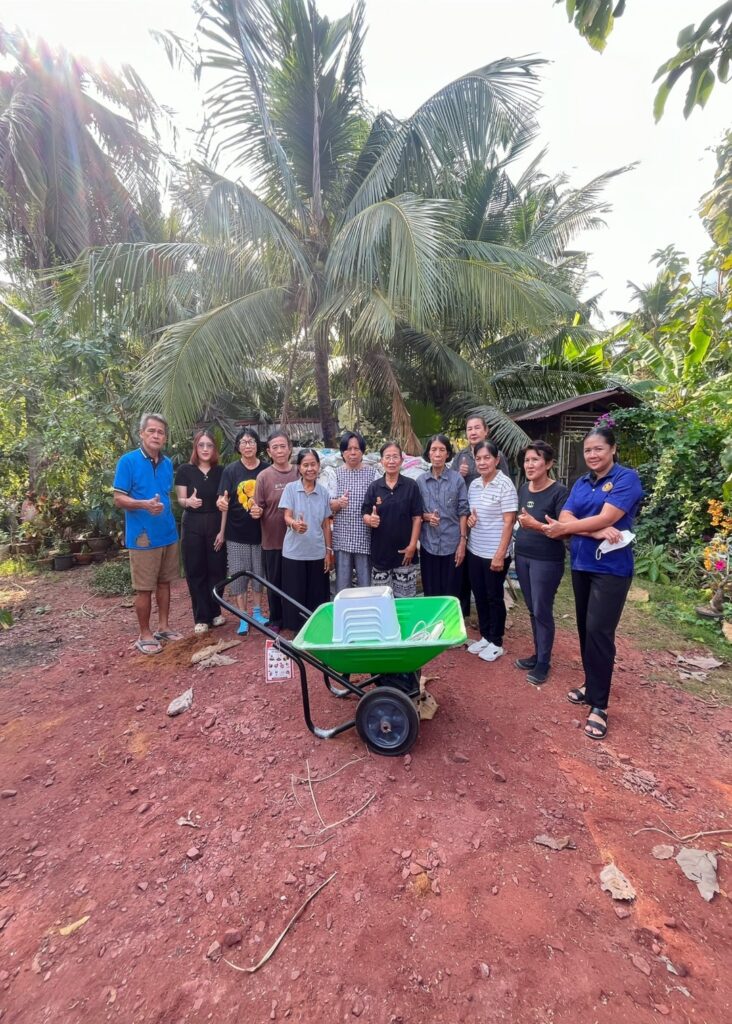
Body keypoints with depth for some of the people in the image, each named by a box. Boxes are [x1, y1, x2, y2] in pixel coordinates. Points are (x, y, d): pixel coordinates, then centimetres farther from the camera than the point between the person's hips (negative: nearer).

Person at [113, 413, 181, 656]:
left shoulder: (167, 463, 8)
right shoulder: (128, 461, -8)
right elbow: (119, 499, -10)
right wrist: (144, 504, -27)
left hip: (168, 534, 5)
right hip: (143, 536, -5)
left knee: (164, 582, 14)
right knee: (144, 588, 3)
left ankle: (163, 626, 27)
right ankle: (144, 635, 17)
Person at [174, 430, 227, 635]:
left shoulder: (220, 471, 3)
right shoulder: (185, 470, -2)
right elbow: (180, 500, -2)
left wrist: (223, 530, -2)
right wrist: (188, 501, -26)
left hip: (216, 525, 1)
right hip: (192, 525, -1)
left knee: (217, 570, 4)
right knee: (195, 572, 3)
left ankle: (215, 612, 22)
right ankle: (201, 617, 14)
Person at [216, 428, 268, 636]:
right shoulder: (231, 470, -2)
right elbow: (223, 501, -3)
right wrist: (222, 520, -16)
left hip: (259, 531, 1)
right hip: (236, 532, -1)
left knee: (259, 572, 12)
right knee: (238, 574, 5)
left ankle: (257, 611, 29)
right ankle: (243, 617, 18)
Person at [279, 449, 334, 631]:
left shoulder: (324, 492, 3)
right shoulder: (290, 488, -4)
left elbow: (326, 524, 7)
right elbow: (287, 517, -10)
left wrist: (329, 551, 5)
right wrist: (295, 524, -34)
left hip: (317, 553, 2)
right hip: (294, 552, -2)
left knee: (317, 596, 8)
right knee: (295, 595, 5)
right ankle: (296, 630, 20)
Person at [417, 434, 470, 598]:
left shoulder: (457, 479, -3)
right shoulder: (421, 481, 3)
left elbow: (463, 512, -3)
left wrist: (463, 541, -8)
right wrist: (426, 516, -12)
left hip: (452, 544, -2)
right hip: (428, 544, 2)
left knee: (452, 594, 7)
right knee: (430, 593, 11)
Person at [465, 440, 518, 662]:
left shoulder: (505, 485, -13)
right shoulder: (474, 484, 7)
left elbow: (508, 522, -15)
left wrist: (500, 554, -18)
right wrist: (469, 517, -4)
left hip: (494, 553, -6)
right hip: (474, 551, 6)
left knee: (494, 597, 7)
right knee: (479, 595, 15)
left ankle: (496, 643, 24)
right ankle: (484, 637, 32)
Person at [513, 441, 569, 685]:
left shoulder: (559, 491, -14)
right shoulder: (524, 488, 6)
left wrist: (536, 525, -29)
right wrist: (518, 540, 9)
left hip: (547, 561, -6)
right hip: (522, 556, 6)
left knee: (542, 611, 3)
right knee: (532, 609, 15)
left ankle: (544, 662, 20)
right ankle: (537, 654, 31)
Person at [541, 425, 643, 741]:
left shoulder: (627, 479, -8)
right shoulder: (581, 484, 11)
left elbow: (605, 519, -19)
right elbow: (564, 518, -2)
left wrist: (564, 529, -10)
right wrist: (595, 532, -19)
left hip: (611, 568, -6)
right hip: (580, 564, 6)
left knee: (599, 631, -6)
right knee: (585, 628, 14)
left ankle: (599, 705, 6)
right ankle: (591, 684, 31)